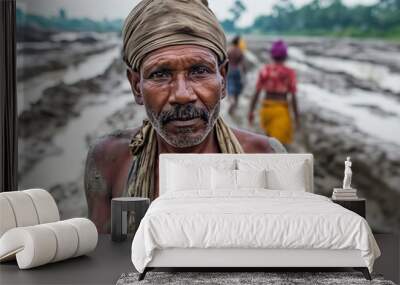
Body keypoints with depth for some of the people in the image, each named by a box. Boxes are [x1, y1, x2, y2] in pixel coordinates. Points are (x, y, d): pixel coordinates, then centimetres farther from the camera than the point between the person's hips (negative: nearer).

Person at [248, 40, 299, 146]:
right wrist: (297, 117, -1)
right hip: (281, 110, -3)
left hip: (266, 109, 3)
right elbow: (293, 97, -9)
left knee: (271, 136, 27)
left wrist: (251, 112, 5)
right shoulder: (289, 73, -8)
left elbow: (256, 93, -2)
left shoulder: (264, 70, -2)